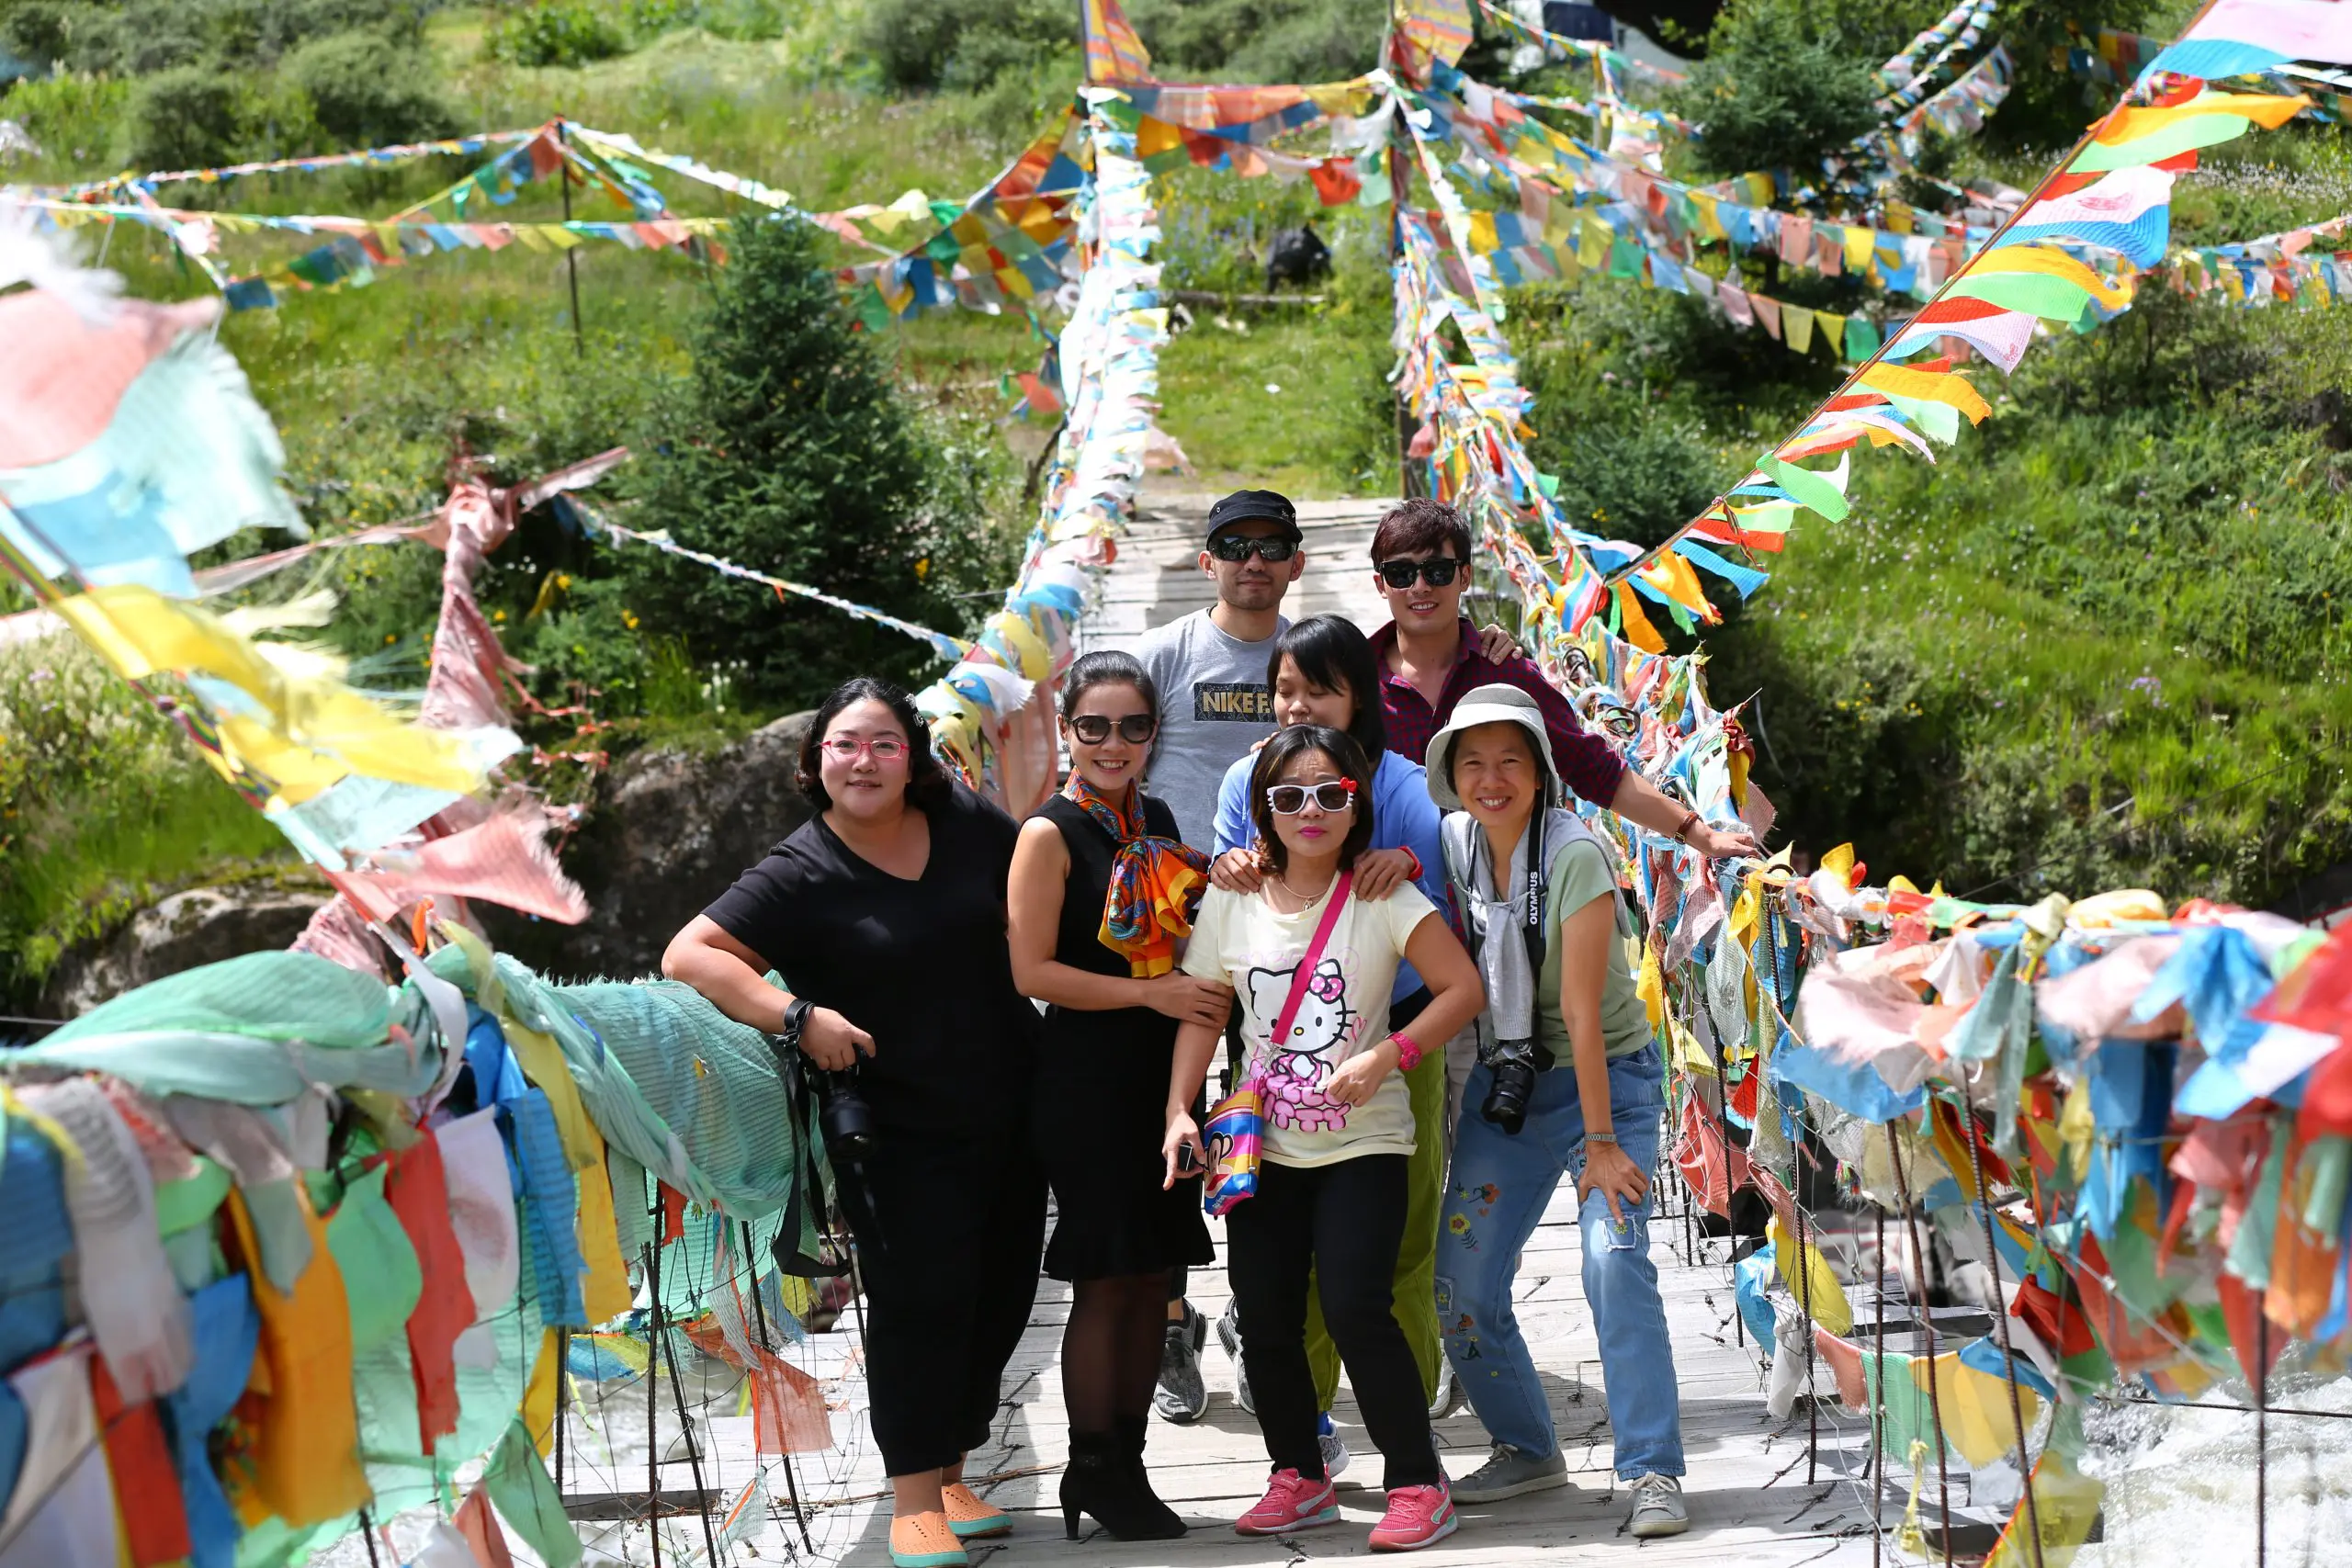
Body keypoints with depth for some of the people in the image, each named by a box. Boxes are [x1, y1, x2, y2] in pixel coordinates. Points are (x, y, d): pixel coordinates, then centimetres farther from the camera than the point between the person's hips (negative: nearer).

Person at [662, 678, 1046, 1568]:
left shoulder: (965, 823, 3)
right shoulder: (801, 875, -11)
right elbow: (690, 956, -17)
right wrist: (800, 1017, -24)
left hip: (1010, 1115, 5)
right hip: (903, 1131, -5)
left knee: (1000, 1297, 10)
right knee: (920, 1304, -9)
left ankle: (949, 1475, 24)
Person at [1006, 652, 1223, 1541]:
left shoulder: (1156, 822, 12)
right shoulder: (1051, 834, -8)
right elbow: (1032, 971, -14)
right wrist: (1152, 993, -16)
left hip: (1160, 1075, 7)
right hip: (1085, 1078, -6)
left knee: (1151, 1275, 8)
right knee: (1104, 1281, -2)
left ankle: (1128, 1463, 17)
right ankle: (1093, 1474, 8)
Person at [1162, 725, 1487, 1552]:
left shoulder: (1383, 898, -8)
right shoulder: (1230, 903, 2)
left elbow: (1463, 988, -11)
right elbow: (1201, 1014, 7)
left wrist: (1385, 1058, -19)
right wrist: (1179, 1111, -3)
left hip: (1362, 1142, -4)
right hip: (1264, 1144, 4)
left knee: (1355, 1306, -15)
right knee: (1266, 1319, 5)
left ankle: (1418, 1483, -5)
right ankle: (1299, 1478, 21)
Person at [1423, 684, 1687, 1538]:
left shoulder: (1575, 855, -20)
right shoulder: (1453, 842, -3)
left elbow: (1581, 1012, -23)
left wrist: (1600, 1143, -23)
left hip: (1609, 1074, -6)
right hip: (1503, 1083, 6)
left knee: (1614, 1257, -24)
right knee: (1460, 1285, 1)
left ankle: (1653, 1470, -17)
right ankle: (1527, 1450, 22)